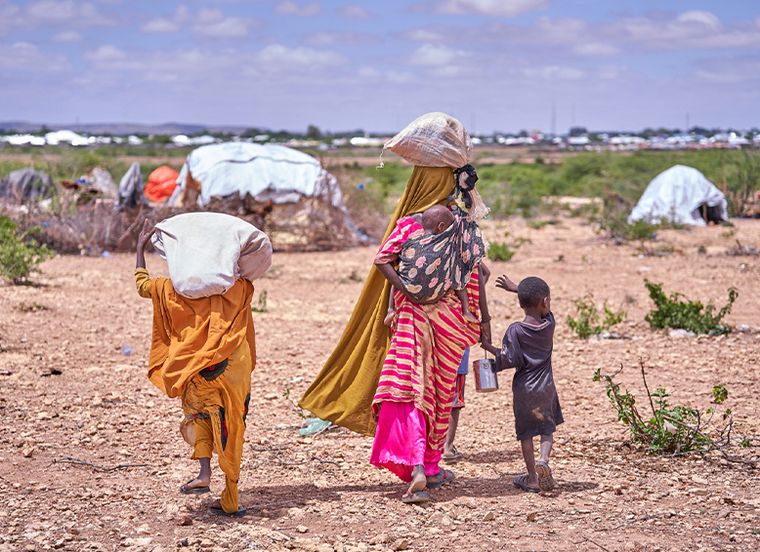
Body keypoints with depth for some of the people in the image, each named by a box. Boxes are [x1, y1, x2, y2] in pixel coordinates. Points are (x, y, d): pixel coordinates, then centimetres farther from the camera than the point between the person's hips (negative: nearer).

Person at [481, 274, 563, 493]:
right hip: (546, 387, 2)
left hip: (523, 389, -2)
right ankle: (543, 460, -12)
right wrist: (515, 288, 20)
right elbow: (543, 307, 16)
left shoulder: (515, 331, -13)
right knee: (548, 429, 14)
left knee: (526, 433, 9)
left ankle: (533, 478, 11)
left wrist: (490, 348, -1)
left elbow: (510, 360, -15)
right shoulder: (549, 324, -3)